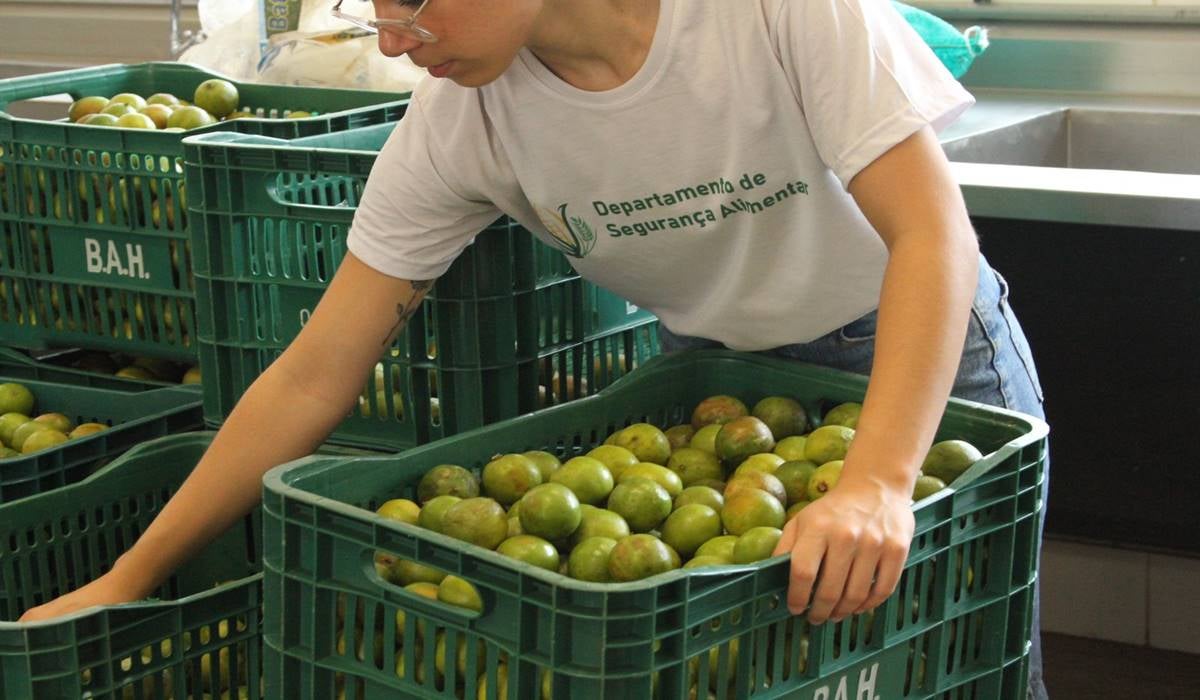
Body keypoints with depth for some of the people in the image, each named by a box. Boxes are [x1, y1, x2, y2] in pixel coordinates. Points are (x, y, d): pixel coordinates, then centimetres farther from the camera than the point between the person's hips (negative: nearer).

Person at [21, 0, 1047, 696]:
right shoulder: (460, 123, -20)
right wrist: (130, 579, -15)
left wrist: (878, 481, -48)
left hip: (916, 351, -2)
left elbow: (933, 236, -34)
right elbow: (314, 376, -15)